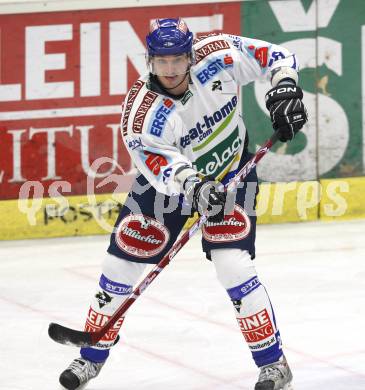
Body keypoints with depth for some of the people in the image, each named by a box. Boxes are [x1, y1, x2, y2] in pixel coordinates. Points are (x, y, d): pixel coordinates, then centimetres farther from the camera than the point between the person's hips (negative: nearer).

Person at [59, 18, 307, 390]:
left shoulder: (218, 55, -24)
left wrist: (284, 89, -26)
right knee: (121, 263, 1)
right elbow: (163, 166, -37)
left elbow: (274, 56, -10)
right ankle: (92, 358, 20)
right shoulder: (141, 112, -29)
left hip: (231, 171, -1)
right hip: (169, 177, 1)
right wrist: (193, 187, -55)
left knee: (233, 265, -17)